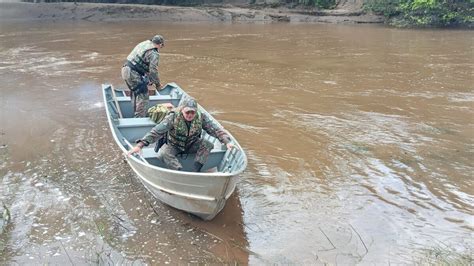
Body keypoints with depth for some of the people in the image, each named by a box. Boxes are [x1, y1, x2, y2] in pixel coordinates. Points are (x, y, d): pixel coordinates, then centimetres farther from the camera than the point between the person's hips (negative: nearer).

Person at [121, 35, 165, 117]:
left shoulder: (143, 44, 17)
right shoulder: (154, 53, -11)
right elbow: (153, 70, -14)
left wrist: (148, 79, 21)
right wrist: (157, 83, 1)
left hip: (125, 69, 10)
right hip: (133, 73, -10)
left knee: (135, 94, 22)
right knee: (143, 96, -3)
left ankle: (136, 115, 33)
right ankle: (140, 118, -2)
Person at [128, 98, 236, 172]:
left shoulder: (201, 117, -16)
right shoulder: (173, 118, -25)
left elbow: (216, 130, -15)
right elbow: (156, 132, -31)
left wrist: (227, 142, -29)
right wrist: (140, 145, -39)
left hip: (191, 145, 3)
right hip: (173, 145, -2)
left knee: (208, 145, -23)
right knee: (163, 154, -33)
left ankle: (196, 172, -20)